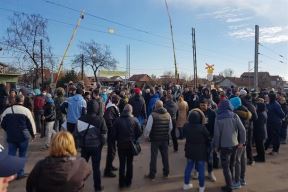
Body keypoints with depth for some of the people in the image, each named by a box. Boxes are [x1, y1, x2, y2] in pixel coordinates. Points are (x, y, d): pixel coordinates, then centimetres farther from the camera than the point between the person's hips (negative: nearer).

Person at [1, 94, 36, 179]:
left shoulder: (7, 110, 1)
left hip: (11, 137, 3)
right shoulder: (26, 110, -10)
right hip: (23, 136, -3)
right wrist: (33, 133, 10)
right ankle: (20, 173, 15)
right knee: (22, 155, 10)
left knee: (11, 155, 10)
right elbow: (31, 124, -5)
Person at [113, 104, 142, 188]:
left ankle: (122, 182, 16)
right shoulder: (135, 120, -8)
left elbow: (114, 134, -7)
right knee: (129, 163, 14)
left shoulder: (117, 120, -8)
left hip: (121, 144, 0)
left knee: (122, 163, 10)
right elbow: (139, 132, -7)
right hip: (131, 144, 0)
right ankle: (128, 182, 22)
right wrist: (134, 140, 9)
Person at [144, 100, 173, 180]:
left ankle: (152, 175, 13)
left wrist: (146, 136, 1)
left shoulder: (152, 115, -14)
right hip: (165, 139, 5)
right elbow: (171, 127, 7)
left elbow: (148, 128, -15)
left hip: (155, 139, -4)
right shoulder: (168, 115, 2)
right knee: (165, 156, 16)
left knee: (153, 157, 5)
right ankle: (166, 173, 29)